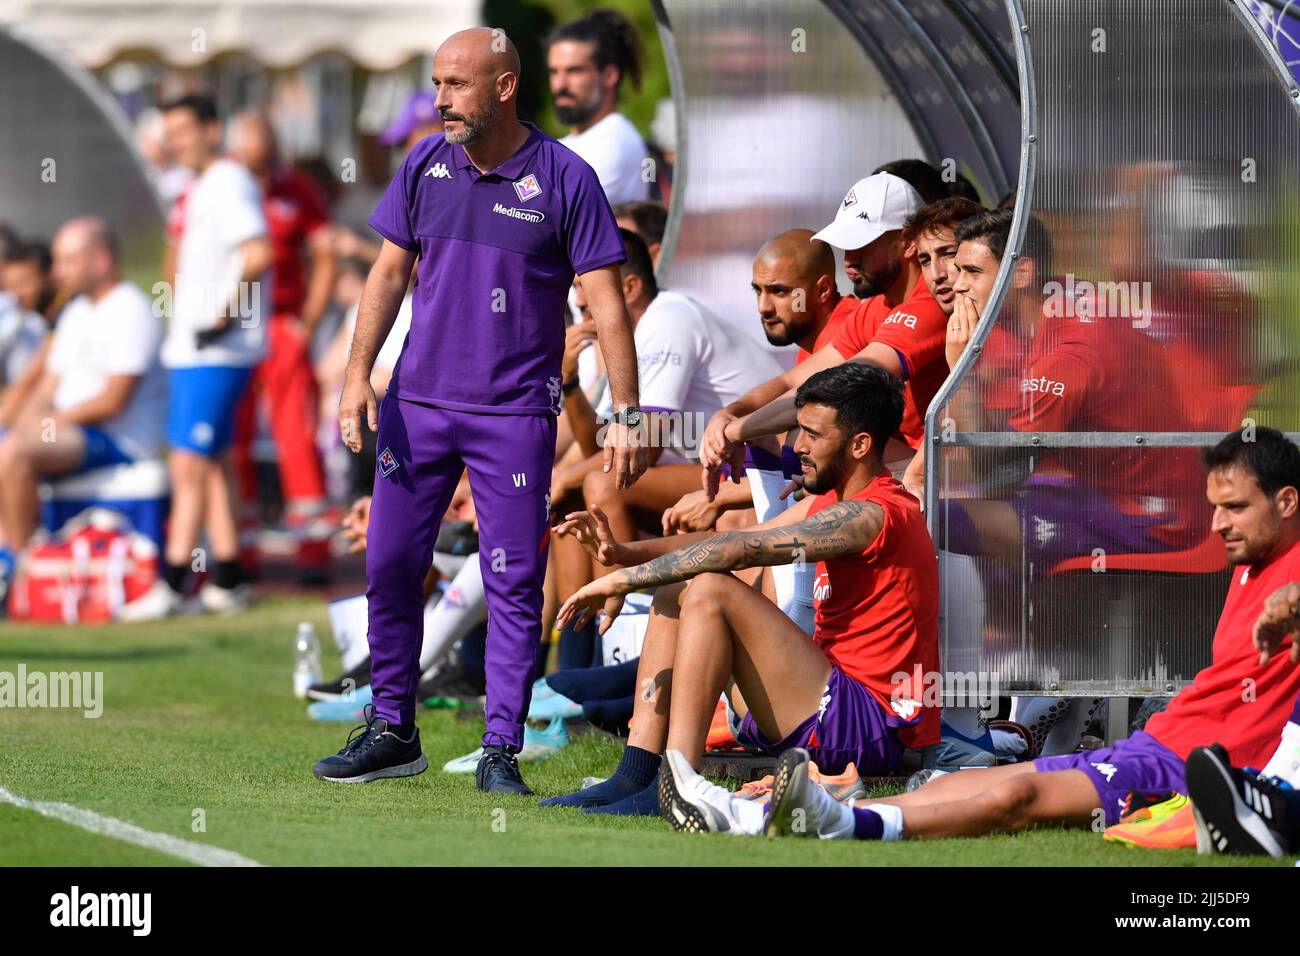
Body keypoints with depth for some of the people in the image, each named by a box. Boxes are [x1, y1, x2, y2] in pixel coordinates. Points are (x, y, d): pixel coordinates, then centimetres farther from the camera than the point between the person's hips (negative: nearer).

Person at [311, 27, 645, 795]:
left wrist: (626, 416, -11)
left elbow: (607, 301, -6)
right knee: (389, 567, 6)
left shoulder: (565, 179, -7)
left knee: (514, 584, -3)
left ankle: (502, 752, 2)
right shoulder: (424, 166, 5)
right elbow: (390, 272, 12)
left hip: (516, 414, -4)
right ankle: (393, 732, 18)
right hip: (417, 401, 4)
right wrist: (359, 375, 1)